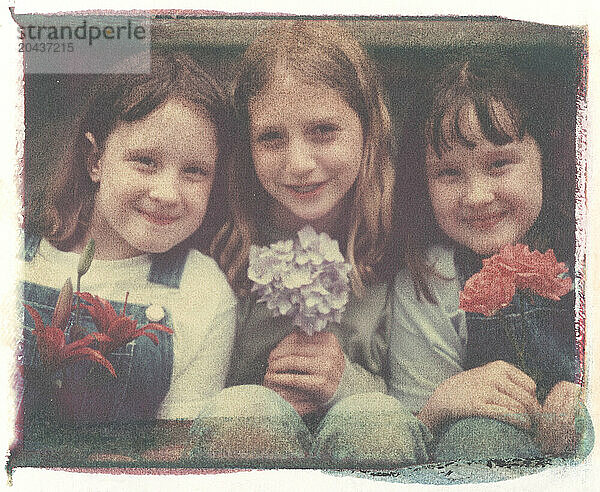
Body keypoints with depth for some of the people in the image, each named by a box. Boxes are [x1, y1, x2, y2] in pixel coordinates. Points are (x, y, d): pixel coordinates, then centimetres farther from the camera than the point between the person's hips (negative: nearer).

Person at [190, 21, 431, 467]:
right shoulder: (221, 244, -9)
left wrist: (351, 385, -22)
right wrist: (261, 397, -19)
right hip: (244, 441, 1)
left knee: (374, 419, -33)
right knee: (245, 407, -32)